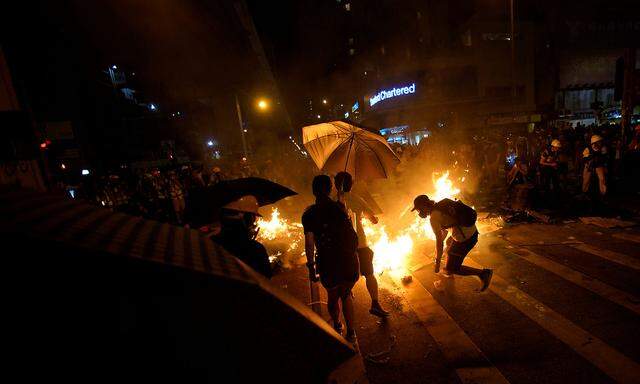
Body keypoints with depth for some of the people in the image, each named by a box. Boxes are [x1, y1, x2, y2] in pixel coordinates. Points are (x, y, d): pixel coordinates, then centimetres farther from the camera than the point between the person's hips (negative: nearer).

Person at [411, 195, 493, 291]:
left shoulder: (434, 217, -16)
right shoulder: (440, 206, 11)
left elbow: (439, 240, -15)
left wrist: (437, 262, -3)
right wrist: (438, 247, 36)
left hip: (465, 239, -10)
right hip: (473, 231, 10)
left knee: (451, 269, 4)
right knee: (449, 243, 37)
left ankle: (483, 273, 7)